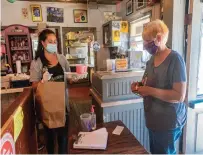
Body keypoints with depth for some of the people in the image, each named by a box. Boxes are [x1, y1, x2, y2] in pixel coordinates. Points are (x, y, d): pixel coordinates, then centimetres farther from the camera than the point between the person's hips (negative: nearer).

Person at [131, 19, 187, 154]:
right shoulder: (152, 59, 5)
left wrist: (150, 91, -26)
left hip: (168, 122, -7)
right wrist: (140, 87, -2)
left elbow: (180, 96, -24)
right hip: (154, 119, 7)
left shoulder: (175, 59, -19)